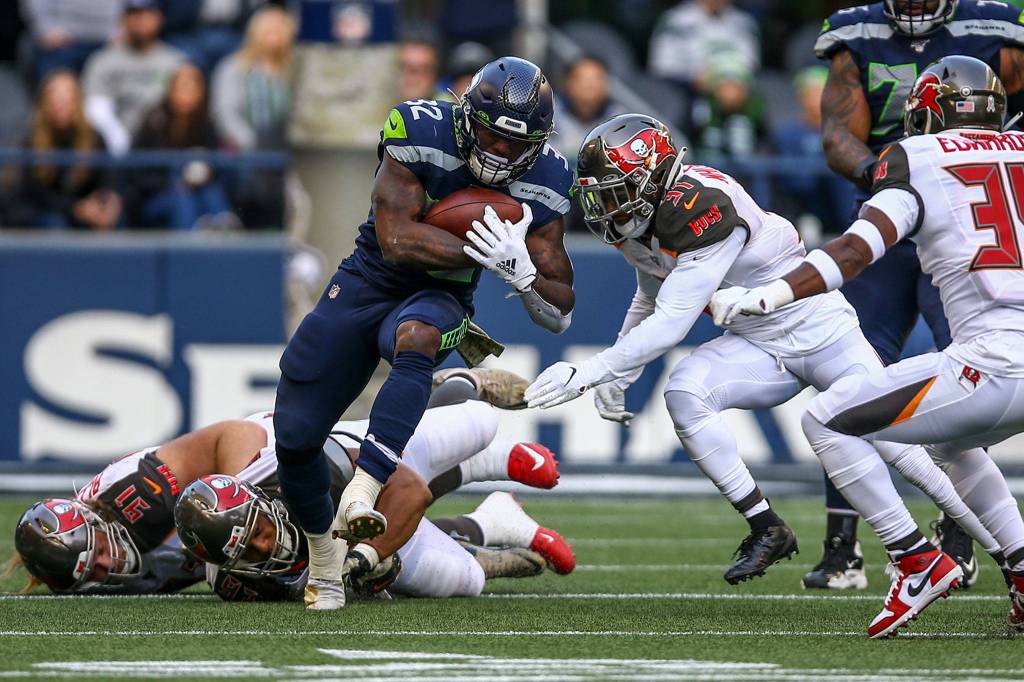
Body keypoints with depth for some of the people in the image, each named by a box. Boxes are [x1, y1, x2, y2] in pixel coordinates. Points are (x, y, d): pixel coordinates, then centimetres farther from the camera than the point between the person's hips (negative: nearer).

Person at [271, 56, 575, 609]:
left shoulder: (542, 183, -12)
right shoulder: (421, 133, -19)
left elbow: (558, 314, -8)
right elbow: (397, 238, -25)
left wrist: (520, 271, -29)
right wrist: (482, 253, -32)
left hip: (438, 299, -1)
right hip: (366, 285, 1)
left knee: (415, 337, -39)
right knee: (295, 435, 0)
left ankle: (361, 497, -48)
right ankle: (323, 560, 26)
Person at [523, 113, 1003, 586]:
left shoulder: (699, 207, -29)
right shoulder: (642, 221, -1)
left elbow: (670, 326, -30)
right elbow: (649, 305, 19)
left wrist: (587, 374, -29)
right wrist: (616, 379, 11)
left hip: (820, 330, -7)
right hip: (758, 348, 7)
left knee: (897, 446, -13)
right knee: (684, 394, -20)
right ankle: (766, 530, -11)